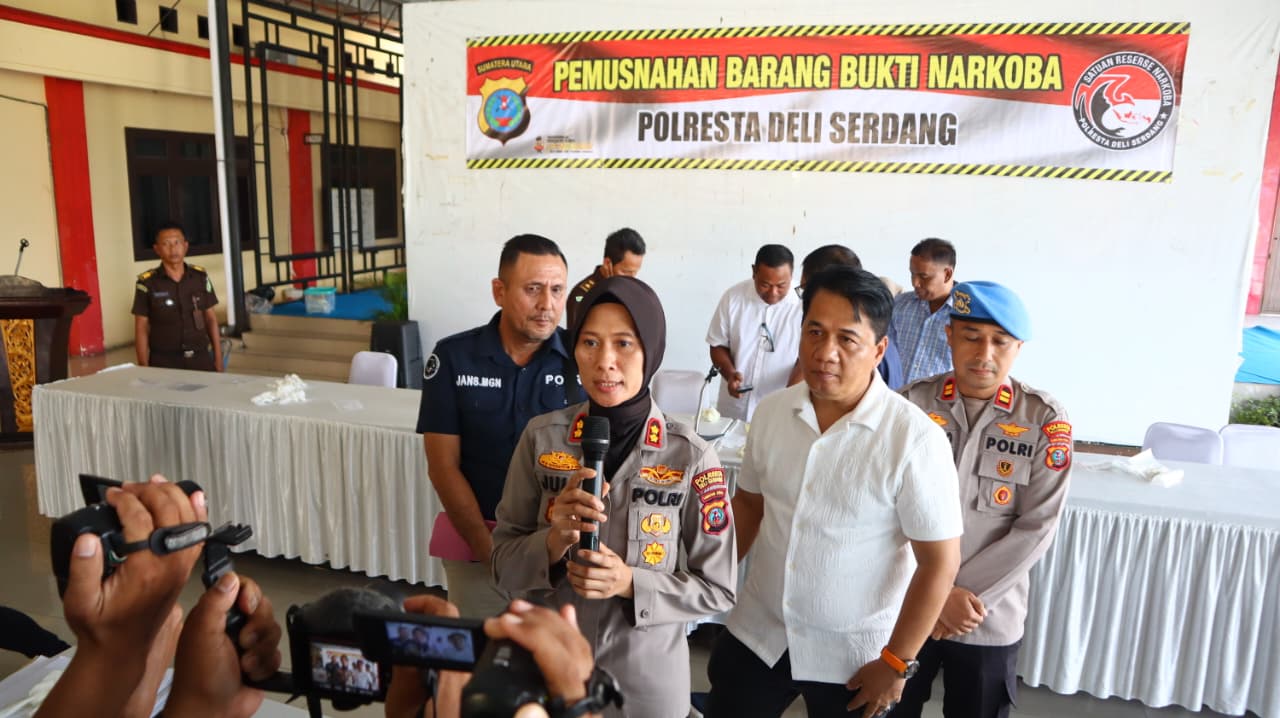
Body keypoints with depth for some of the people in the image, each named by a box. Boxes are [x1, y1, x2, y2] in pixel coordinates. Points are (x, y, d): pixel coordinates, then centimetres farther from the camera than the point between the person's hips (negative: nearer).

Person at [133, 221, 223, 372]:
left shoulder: (201, 276, 3)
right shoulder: (147, 282, -4)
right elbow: (141, 329, -1)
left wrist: (218, 358, 5)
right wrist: (144, 368, -6)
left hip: (200, 357, 2)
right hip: (164, 361, -2)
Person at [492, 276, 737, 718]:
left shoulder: (691, 457, -15)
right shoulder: (541, 437, -10)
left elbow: (717, 589, -8)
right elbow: (502, 563, -5)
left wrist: (631, 583, -22)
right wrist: (554, 540, -23)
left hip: (646, 679, -1)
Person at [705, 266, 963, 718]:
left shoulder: (915, 438, -20)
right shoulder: (771, 412, -5)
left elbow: (940, 563, -15)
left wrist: (895, 661, -12)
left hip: (853, 658, -4)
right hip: (757, 634, 4)